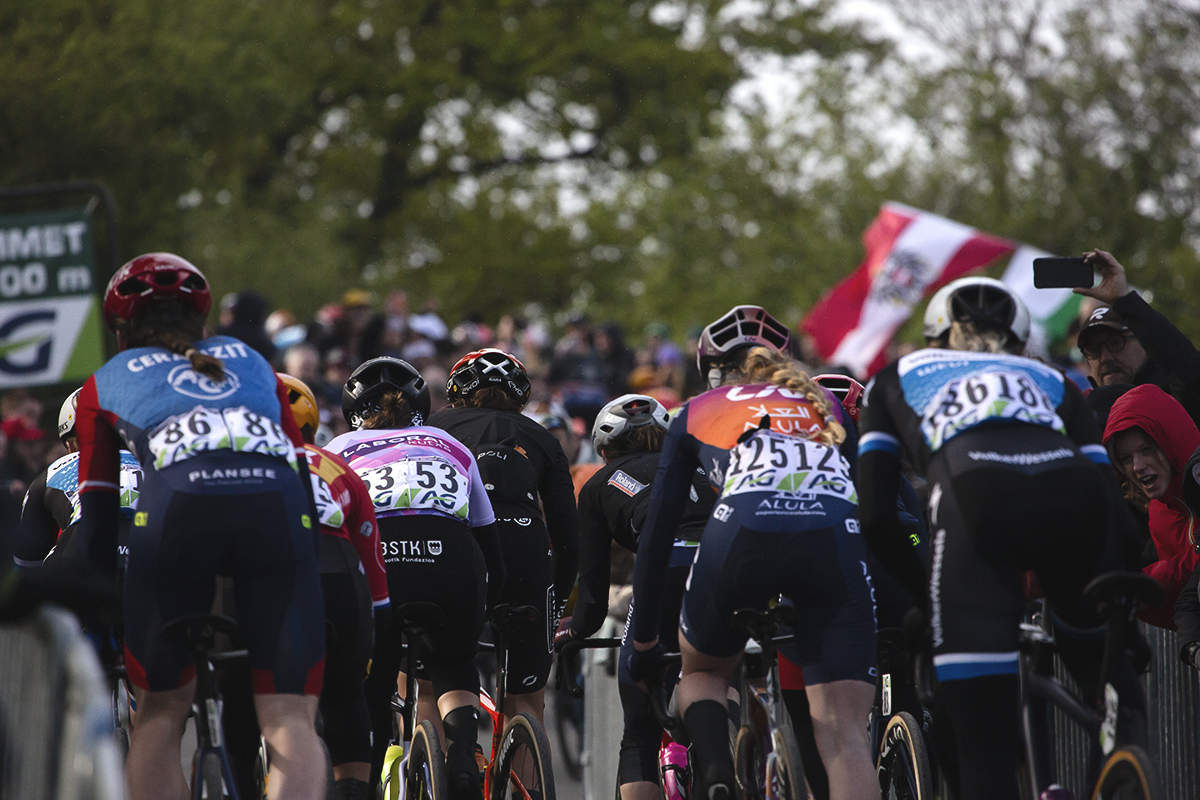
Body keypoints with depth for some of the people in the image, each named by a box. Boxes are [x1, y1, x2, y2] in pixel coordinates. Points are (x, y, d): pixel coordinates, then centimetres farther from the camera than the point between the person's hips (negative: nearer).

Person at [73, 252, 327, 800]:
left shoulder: (105, 383, 32)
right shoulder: (249, 360, 36)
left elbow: (95, 519, 29)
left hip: (177, 506, -1)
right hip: (277, 506, 1)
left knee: (159, 714, 13)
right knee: (290, 719, 1)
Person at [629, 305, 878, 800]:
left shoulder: (699, 412, 31)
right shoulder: (824, 405, 36)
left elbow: (658, 529, 32)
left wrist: (643, 640, 40)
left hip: (746, 531, -1)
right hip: (839, 537, 1)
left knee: (701, 672, 26)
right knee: (844, 729, -1)